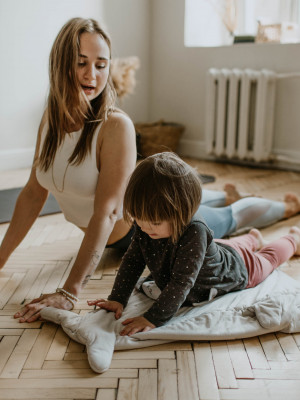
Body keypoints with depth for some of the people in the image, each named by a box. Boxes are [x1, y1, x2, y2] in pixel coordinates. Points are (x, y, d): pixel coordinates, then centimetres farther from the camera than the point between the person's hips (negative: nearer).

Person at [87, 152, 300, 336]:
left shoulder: (194, 232, -50)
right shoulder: (146, 224, -30)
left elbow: (181, 283, -50)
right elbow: (133, 260, -20)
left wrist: (153, 319, -53)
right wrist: (117, 299, -28)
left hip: (235, 268, -4)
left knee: (267, 259, 28)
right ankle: (253, 238, 66)